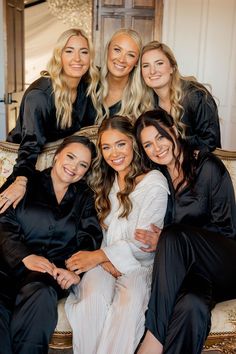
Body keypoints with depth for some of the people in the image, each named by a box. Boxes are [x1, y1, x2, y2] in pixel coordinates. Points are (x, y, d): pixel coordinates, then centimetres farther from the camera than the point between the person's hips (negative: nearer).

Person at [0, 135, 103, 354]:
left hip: (54, 270, 1)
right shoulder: (28, 183, 14)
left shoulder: (85, 197, 20)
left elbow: (90, 238, 7)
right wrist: (26, 256, -15)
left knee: (40, 295, -34)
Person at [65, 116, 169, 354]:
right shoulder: (105, 181, 16)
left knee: (130, 301, -36)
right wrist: (105, 261, -9)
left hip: (138, 264, -3)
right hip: (104, 262, 3)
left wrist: (98, 255, -11)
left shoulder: (154, 181, -2)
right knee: (93, 297, -30)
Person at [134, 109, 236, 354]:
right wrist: (163, 242, -10)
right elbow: (156, 231, 16)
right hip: (184, 268, 2)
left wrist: (164, 240, -16)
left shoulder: (208, 167, -4)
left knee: (172, 237, -33)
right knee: (192, 306, -35)